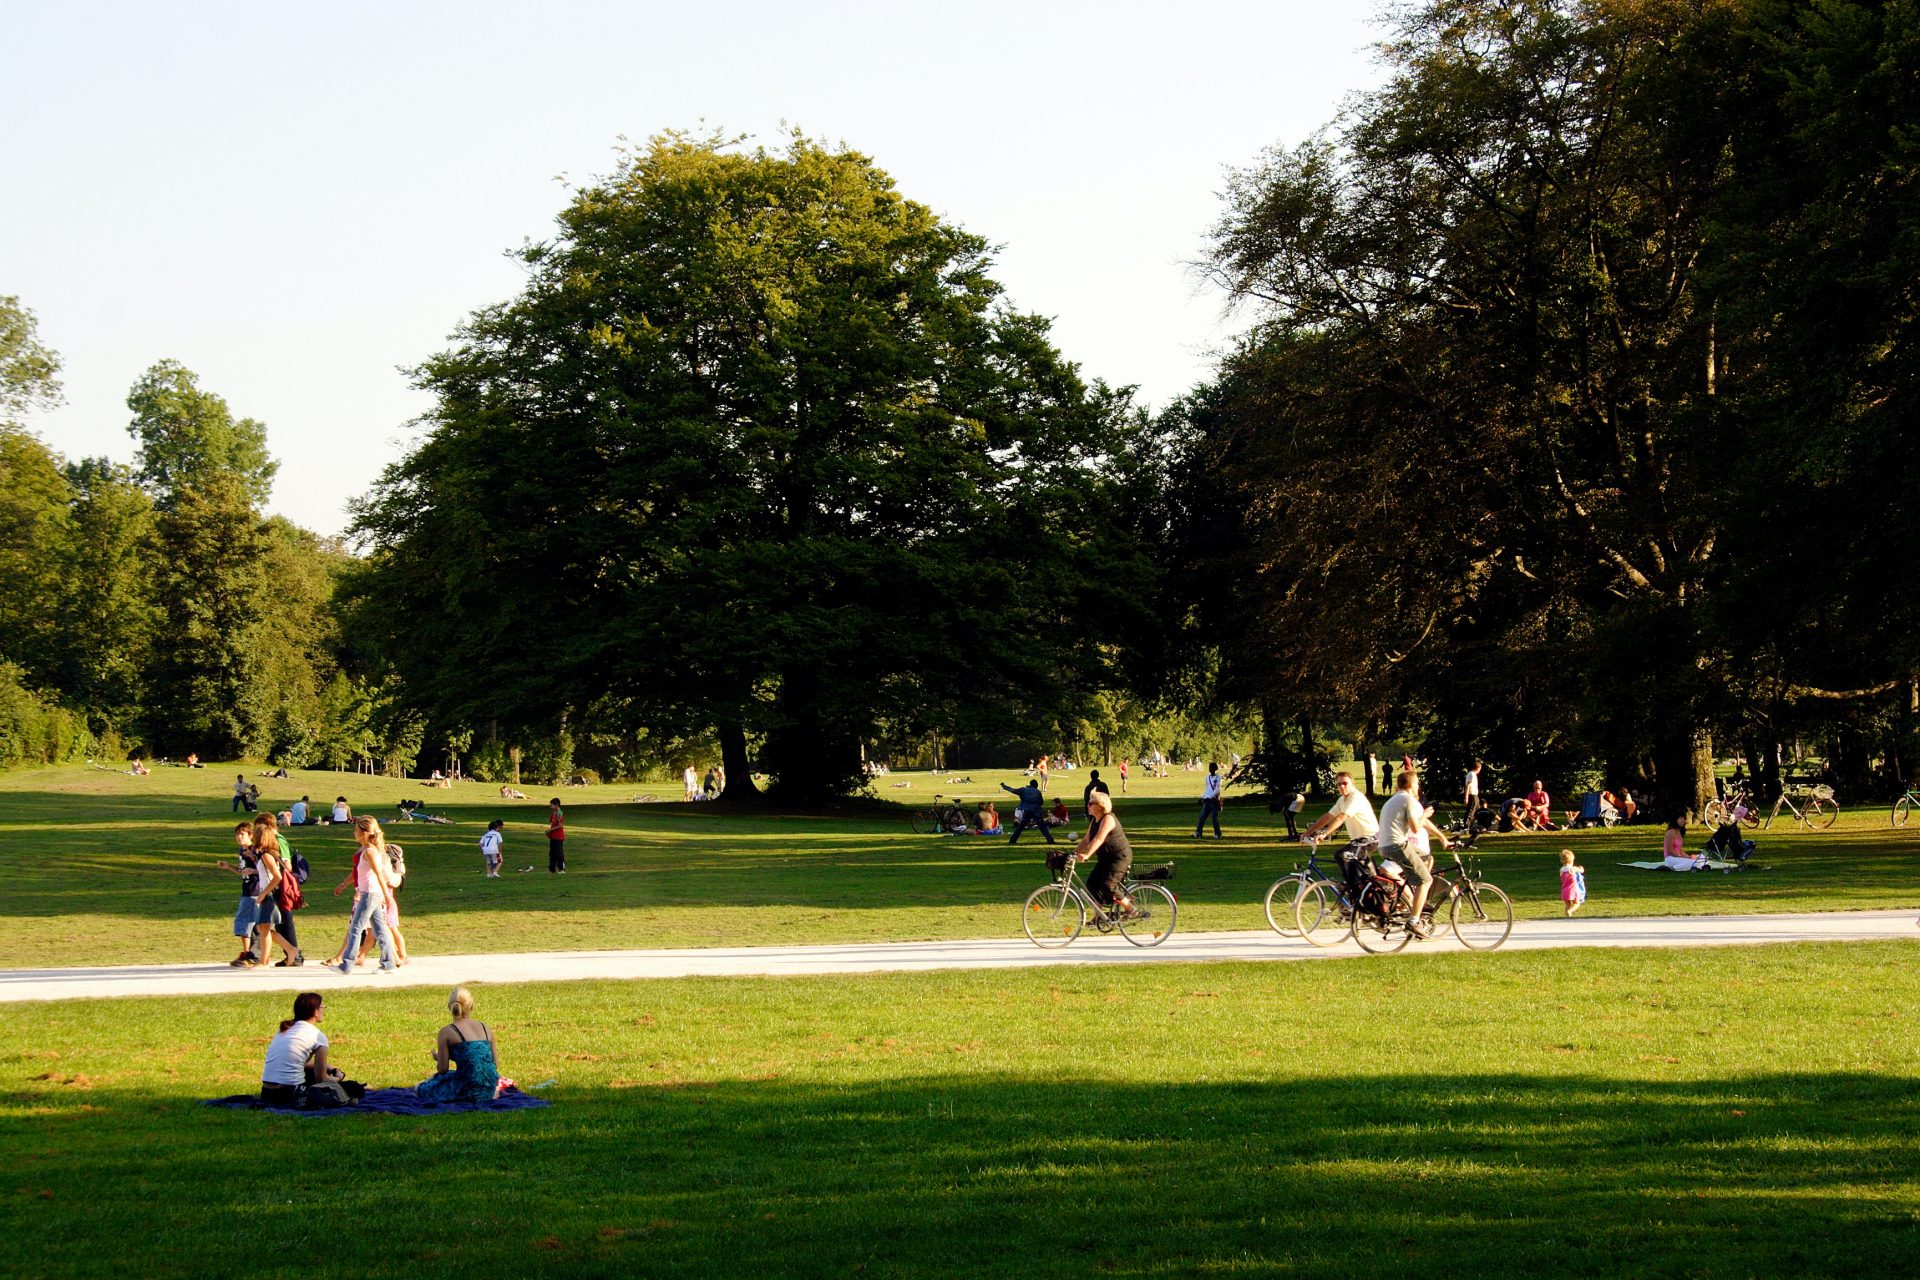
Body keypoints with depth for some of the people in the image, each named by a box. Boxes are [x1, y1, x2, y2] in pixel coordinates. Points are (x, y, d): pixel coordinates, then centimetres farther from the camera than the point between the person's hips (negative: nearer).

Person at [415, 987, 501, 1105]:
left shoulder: (446, 1032, -6)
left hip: (467, 1091, -5)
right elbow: (495, 1065, 9)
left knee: (421, 1088, 21)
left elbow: (443, 1070, -5)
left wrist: (437, 1058, 17)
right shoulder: (484, 1028, 7)